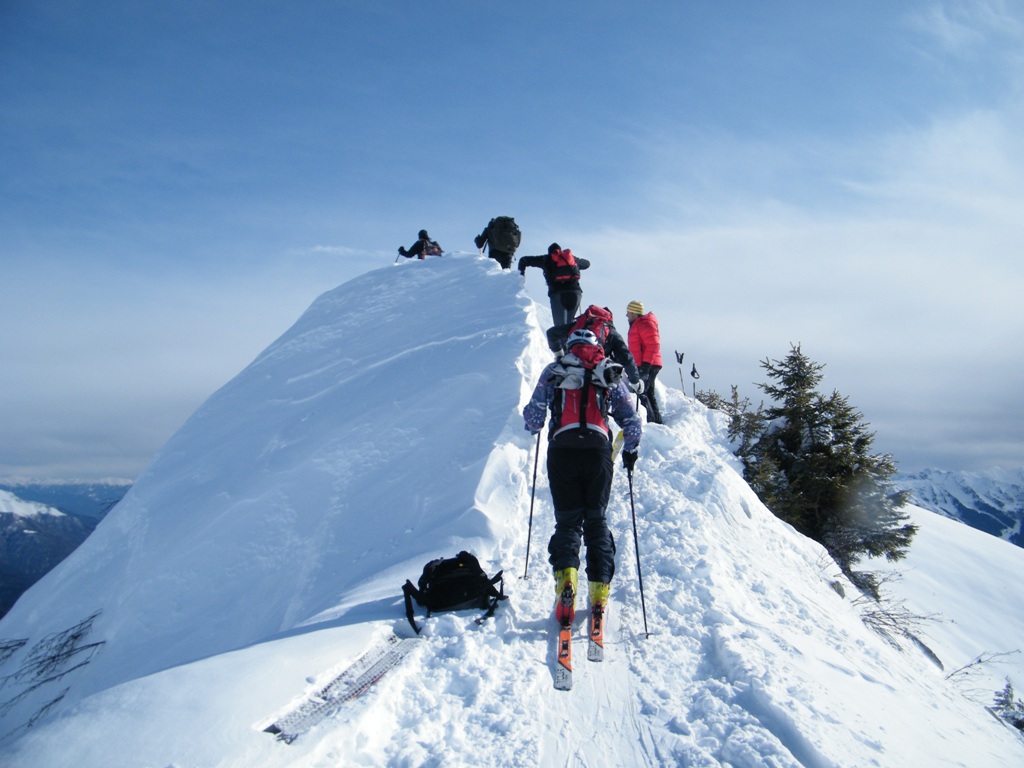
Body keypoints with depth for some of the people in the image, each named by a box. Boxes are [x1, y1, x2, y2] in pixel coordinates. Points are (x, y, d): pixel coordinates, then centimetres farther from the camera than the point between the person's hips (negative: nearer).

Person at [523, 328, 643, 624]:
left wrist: (535, 429, 29)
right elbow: (632, 422, 13)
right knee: (596, 520, 12)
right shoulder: (611, 374, 16)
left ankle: (565, 573, -17)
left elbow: (533, 415, 7)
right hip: (598, 450, 1)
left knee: (567, 519, 7)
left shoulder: (553, 371, 13)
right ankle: (600, 588, 3)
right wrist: (630, 450, 29)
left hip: (562, 450, -1)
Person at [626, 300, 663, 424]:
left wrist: (646, 364, -23)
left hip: (648, 365, -11)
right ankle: (657, 420, 17)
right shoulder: (636, 325, 23)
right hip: (644, 366, 11)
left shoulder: (644, 324, -10)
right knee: (649, 394, 13)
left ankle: (651, 420, -16)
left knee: (641, 393, -14)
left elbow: (653, 345, -19)